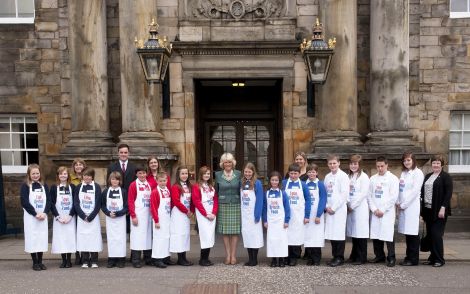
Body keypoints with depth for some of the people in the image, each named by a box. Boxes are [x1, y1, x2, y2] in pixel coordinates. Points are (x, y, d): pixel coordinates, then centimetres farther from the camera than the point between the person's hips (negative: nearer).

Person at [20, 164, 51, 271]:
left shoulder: (44, 186, 9)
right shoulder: (25, 186, -2)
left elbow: (48, 200, 4)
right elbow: (25, 202, -10)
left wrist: (45, 213, -11)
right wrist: (35, 214, -14)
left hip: (43, 217, 3)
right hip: (31, 217, -3)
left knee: (42, 238, 4)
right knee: (32, 239, -3)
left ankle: (40, 262, 13)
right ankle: (35, 263, 7)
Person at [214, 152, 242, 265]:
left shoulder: (238, 174, 5)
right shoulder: (218, 175, 5)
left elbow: (241, 190, 7)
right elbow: (216, 191, 9)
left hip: (236, 205, 0)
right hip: (223, 205, 0)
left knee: (235, 231, 0)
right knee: (225, 231, 1)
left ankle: (233, 255, 8)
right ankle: (228, 255, 9)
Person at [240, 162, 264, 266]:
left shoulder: (257, 183, -7)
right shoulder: (242, 183, 8)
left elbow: (259, 200, -11)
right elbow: (240, 199, 10)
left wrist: (257, 215, -16)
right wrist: (240, 213, 3)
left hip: (253, 214, -5)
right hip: (244, 214, 5)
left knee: (254, 235, 0)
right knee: (247, 235, 8)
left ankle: (255, 259, 10)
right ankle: (250, 259, 17)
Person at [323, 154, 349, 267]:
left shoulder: (343, 176, -5)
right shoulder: (327, 177, 13)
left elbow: (344, 194, -11)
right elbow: (324, 193, 13)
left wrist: (334, 207, -11)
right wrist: (327, 207, -1)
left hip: (339, 210, -6)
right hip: (329, 210, 6)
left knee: (339, 233, -4)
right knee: (331, 233, 7)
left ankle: (340, 258, 5)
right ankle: (335, 256, 18)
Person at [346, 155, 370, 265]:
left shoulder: (363, 177, -4)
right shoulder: (349, 177, 14)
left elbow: (363, 193, -10)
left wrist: (352, 206, -9)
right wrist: (348, 204, -2)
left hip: (360, 208, -6)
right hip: (350, 208, 6)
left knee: (360, 232, -4)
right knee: (353, 232, 10)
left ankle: (361, 257, 3)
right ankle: (354, 255, 20)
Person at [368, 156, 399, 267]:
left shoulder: (393, 178, -1)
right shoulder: (373, 178, 10)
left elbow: (394, 197, -6)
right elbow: (369, 196, 9)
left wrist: (383, 210, -9)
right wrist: (374, 209, -3)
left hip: (387, 212, -4)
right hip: (375, 212, 4)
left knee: (388, 235, -7)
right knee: (375, 234, 5)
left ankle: (391, 258, 4)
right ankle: (379, 256, 19)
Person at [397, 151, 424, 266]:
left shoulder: (418, 173, -5)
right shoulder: (403, 173, 15)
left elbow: (415, 191, -11)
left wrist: (404, 204, -10)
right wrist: (398, 203, 1)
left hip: (412, 206, -6)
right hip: (403, 207, 6)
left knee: (413, 233, -2)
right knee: (407, 232, 9)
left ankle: (414, 259, 5)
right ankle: (408, 257, 16)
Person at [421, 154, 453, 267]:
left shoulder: (446, 176, -4)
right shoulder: (428, 176, 15)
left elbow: (448, 193, -10)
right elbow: (423, 192, 15)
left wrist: (443, 208, -18)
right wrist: (422, 209, 9)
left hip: (439, 211, -6)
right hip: (428, 209, 6)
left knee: (436, 234, -6)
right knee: (430, 234, 8)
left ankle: (439, 259, 4)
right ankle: (432, 257, 17)